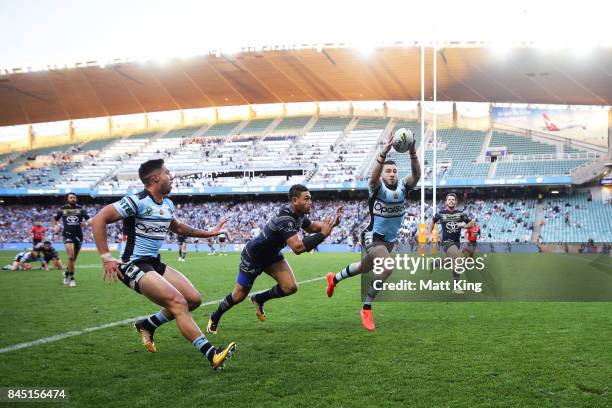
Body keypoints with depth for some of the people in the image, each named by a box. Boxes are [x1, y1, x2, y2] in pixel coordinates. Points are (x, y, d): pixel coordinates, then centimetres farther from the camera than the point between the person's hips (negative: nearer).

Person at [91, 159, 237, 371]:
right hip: (134, 266, -9)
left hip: (155, 263, 9)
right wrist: (106, 258, -21)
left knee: (194, 299, 2)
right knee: (178, 302, -22)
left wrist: (209, 233, 30)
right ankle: (212, 355, -23)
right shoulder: (137, 201, -16)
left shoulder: (167, 204, 11)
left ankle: (147, 325, 20)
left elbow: (177, 227, 31)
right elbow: (99, 220, -19)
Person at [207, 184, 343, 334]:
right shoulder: (285, 218, -38)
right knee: (239, 295, 7)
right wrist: (323, 234, -40)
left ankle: (259, 299, 18)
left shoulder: (299, 213, -11)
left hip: (272, 254, 7)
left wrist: (330, 224, -7)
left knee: (290, 287, -9)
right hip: (253, 257, -7)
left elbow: (311, 226, 11)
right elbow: (298, 247, -46)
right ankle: (214, 318, 35)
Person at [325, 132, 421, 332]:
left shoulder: (403, 187, -5)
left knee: (364, 268, 25)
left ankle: (334, 279, 54)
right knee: (387, 267, -29)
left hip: (390, 240, 7)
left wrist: (413, 152, -41)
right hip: (373, 236, -6)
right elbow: (373, 176, -40)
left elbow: (417, 174, -25)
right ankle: (366, 308, -13)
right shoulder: (377, 187, -17)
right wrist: (384, 152, -53)